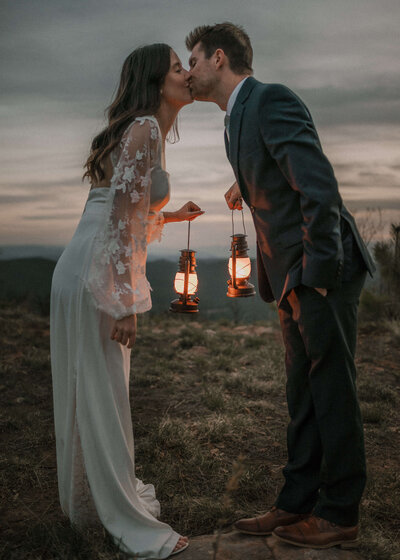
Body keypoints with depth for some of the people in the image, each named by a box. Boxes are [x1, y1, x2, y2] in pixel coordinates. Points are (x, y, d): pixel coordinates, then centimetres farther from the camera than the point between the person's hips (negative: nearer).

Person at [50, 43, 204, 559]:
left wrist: (172, 216, 24)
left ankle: (91, 495, 33)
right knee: (100, 394, -2)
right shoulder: (145, 128, -11)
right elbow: (121, 215, -20)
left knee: (96, 389, 17)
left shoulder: (149, 132, 19)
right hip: (96, 275, -10)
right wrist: (125, 302, -22)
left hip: (95, 273, 10)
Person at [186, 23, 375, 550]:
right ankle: (298, 502, 25)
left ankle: (339, 514, 15)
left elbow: (319, 187, -21)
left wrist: (317, 274, -20)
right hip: (293, 278, 9)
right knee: (302, 393, 13)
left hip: (323, 271, -9)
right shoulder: (238, 118, 17)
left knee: (332, 391, 0)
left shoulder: (272, 100, -12)